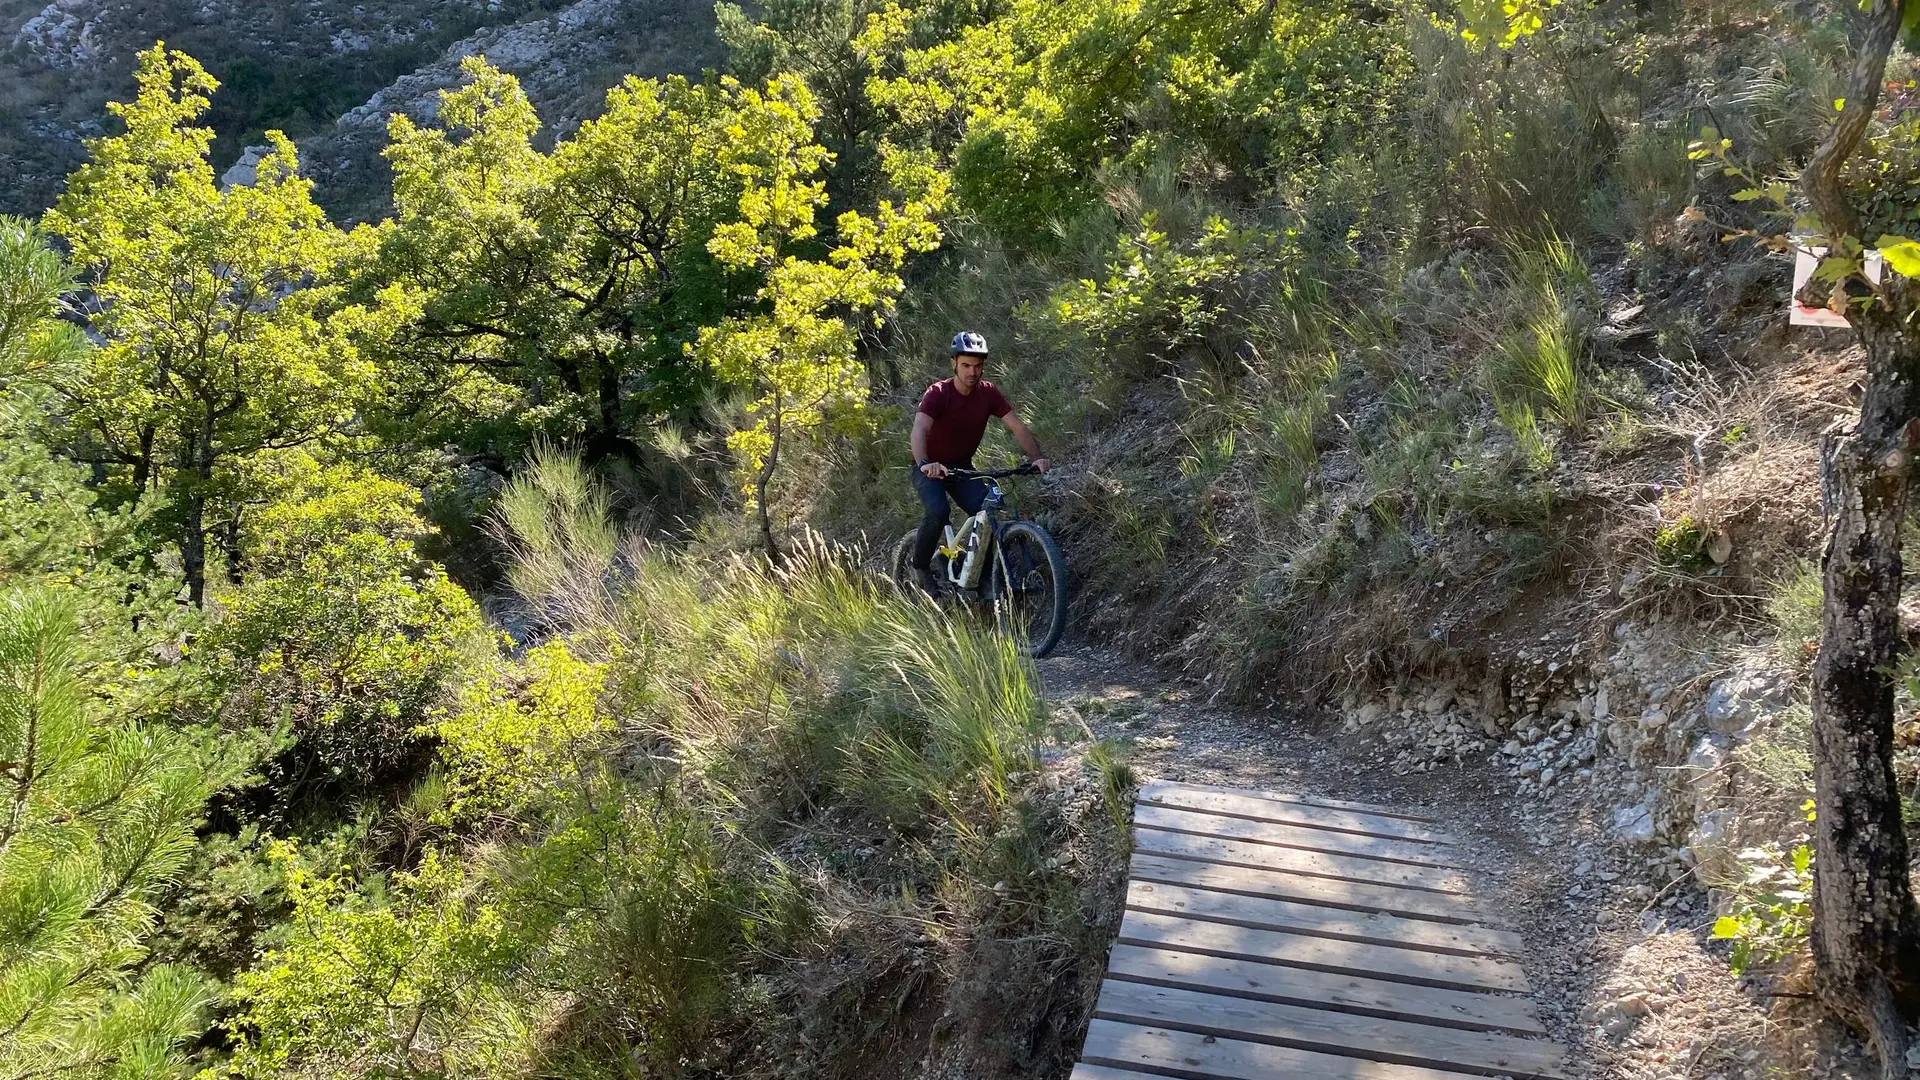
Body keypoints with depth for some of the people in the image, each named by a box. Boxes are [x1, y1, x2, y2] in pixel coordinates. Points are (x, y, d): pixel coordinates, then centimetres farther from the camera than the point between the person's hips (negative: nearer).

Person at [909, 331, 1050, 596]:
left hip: (962, 467, 4)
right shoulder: (938, 393, -23)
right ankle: (921, 565, -4)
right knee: (938, 512, -30)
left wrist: (1036, 458, -32)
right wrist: (924, 464, -57)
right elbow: (919, 430, -38)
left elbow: (1017, 427, -15)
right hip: (930, 468, -4)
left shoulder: (988, 393, -10)